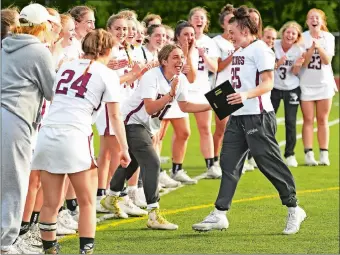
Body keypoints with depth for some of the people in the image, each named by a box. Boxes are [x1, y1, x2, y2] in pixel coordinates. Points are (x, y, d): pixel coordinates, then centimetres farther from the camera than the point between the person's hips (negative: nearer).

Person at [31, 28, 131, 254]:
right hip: (74, 136, -4)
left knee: (51, 203, 9)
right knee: (87, 202, 8)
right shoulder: (107, 75, 5)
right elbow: (115, 116, 1)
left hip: (47, 134, 5)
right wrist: (124, 148, 3)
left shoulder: (66, 67, 18)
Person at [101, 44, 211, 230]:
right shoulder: (151, 77, -27)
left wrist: (211, 106, -1)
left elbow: (184, 106, 9)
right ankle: (154, 216, -24)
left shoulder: (181, 80, -3)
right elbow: (150, 108, -36)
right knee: (152, 163, -21)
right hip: (133, 122, -9)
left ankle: (111, 198, 46)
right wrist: (170, 94, -45)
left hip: (149, 126, 9)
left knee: (131, 162, 24)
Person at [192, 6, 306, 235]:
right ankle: (220, 214, 5)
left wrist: (246, 95, -33)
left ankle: (294, 209, 8)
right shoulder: (238, 52, 17)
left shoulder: (260, 49, -11)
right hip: (238, 116, 9)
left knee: (270, 163, -5)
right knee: (229, 163, 4)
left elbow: (267, 83, -19)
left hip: (258, 116, -9)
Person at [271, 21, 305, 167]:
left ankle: (290, 154, 7)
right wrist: (279, 63, -26)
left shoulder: (299, 50, -7)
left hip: (292, 89, 0)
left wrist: (297, 65, -25)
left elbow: (295, 73, -3)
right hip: (274, 88, 0)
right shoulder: (274, 46, -10)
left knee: (291, 122, -4)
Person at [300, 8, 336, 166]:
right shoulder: (302, 38, -6)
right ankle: (309, 154, -3)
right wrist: (312, 48, -26)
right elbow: (303, 62, -12)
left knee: (322, 120, 3)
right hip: (306, 84, -1)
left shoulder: (329, 38, -3)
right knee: (308, 120, -2)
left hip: (324, 83, 1)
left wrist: (319, 47, -28)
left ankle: (324, 154, 5)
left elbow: (327, 60, -12)